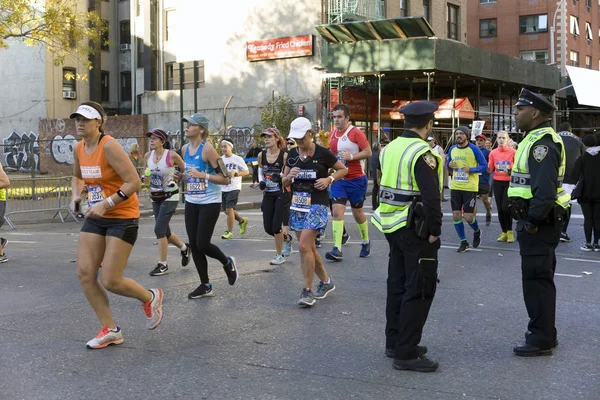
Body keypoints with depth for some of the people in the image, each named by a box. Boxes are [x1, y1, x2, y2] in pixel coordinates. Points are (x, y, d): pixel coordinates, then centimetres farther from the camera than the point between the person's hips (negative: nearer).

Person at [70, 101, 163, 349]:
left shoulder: (109, 146, -18)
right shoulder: (79, 149, 5)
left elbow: (134, 182, -22)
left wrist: (106, 204, -26)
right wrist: (76, 196, 7)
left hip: (122, 218, -8)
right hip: (96, 218, 8)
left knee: (110, 281, -9)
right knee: (85, 274, -1)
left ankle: (151, 298, 23)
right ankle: (110, 330, 12)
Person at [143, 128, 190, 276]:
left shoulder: (172, 155, -15)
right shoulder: (147, 156, 0)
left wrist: (177, 179, -10)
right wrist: (147, 177, -5)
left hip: (170, 197, -6)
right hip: (155, 197, 6)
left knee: (159, 229, -13)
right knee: (164, 231, 12)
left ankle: (163, 265, -2)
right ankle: (184, 248, 40)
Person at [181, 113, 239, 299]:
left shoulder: (207, 149, -15)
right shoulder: (185, 149, 7)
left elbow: (226, 179, -17)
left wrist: (202, 175, -26)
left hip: (209, 203, -7)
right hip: (191, 203, 7)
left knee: (202, 245, -7)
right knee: (194, 246, 5)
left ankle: (228, 263, 23)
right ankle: (205, 285, 17)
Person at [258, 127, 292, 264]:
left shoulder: (284, 156, -12)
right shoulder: (261, 155, 1)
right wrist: (261, 181, 0)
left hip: (282, 194, -5)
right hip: (268, 194, 5)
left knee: (276, 226, -7)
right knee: (268, 227, 4)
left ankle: (280, 255, 11)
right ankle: (287, 239, 34)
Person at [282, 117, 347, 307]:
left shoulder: (322, 153, -7)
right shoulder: (292, 154, 7)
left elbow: (343, 169, 4)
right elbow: (284, 182, 13)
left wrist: (329, 179, -13)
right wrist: (289, 177, -10)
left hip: (316, 205, -6)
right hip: (297, 205, 6)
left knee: (304, 246, -16)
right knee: (309, 248, 10)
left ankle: (307, 290, -6)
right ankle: (326, 282, 29)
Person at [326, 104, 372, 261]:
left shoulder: (356, 133, -11)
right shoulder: (332, 134, 8)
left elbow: (368, 152, -14)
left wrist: (351, 156, -24)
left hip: (356, 179, -4)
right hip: (338, 179, 4)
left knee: (357, 212, 10)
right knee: (337, 211, -10)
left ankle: (366, 241, 35)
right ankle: (337, 249, -16)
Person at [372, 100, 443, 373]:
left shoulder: (390, 148, 8)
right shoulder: (422, 153, -18)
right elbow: (431, 197, -24)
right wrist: (434, 231, -14)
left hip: (394, 226, 9)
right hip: (416, 230, -9)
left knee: (397, 284, 16)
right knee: (419, 290, -3)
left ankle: (394, 342, 25)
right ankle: (406, 353, -1)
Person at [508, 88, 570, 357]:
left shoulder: (543, 143, -19)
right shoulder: (535, 140, 15)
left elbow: (545, 190, -28)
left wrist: (532, 221, -21)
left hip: (539, 223, -11)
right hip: (535, 220, 11)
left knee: (537, 280, -3)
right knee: (540, 278, 17)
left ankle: (541, 340, 5)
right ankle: (543, 333, 29)